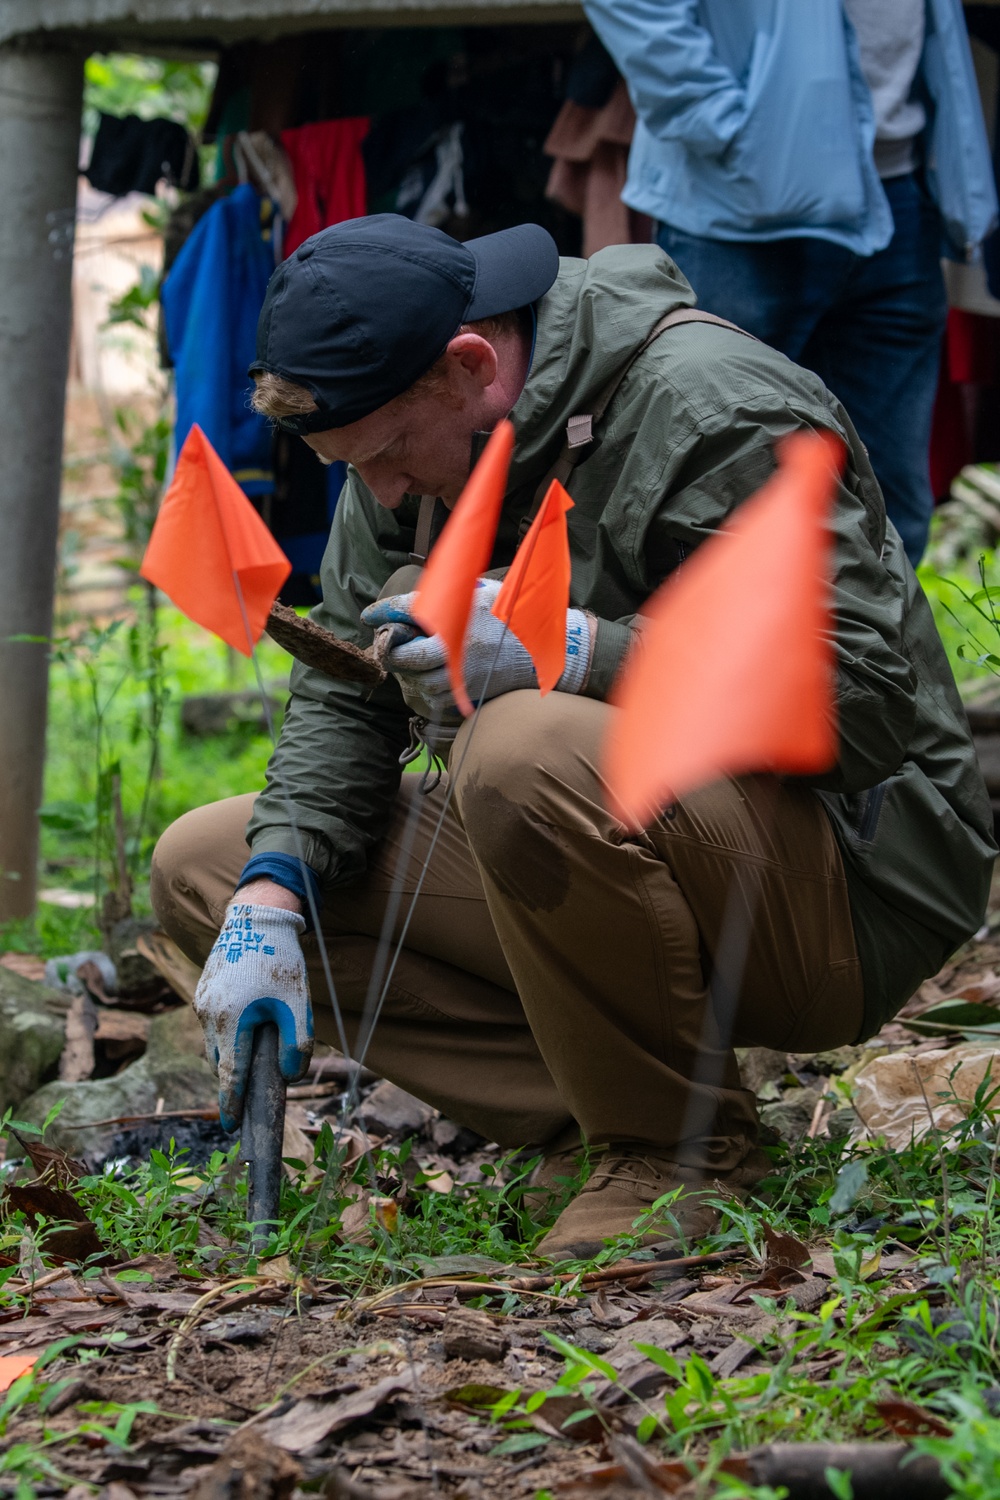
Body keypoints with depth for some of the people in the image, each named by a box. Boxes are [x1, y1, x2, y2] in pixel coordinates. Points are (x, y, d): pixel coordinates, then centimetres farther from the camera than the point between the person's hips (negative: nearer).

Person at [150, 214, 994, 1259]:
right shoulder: (420, 430, 4)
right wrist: (270, 900, -11)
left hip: (844, 894, -8)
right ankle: (596, 1117, -5)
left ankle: (683, 1146, -15)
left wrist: (571, 648, -34)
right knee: (201, 869, 0)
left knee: (526, 750, -38)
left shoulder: (713, 410, -20)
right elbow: (344, 694, 6)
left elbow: (865, 703, -27)